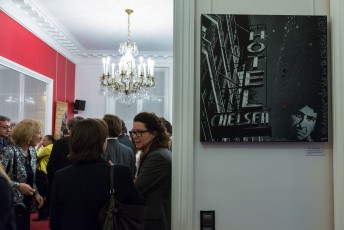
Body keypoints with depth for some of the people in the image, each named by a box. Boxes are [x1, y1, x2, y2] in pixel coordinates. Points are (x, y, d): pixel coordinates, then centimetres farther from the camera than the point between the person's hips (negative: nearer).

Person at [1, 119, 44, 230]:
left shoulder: (32, 151, 4)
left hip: (27, 201, 7)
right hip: (12, 203, -7)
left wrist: (36, 193, 2)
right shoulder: (10, 151, -19)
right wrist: (18, 186, -24)